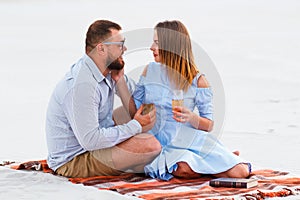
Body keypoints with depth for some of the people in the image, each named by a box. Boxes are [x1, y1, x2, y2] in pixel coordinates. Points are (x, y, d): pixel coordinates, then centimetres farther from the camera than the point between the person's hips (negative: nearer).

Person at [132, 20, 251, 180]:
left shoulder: (197, 80, -1)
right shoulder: (150, 71, 8)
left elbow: (209, 125, -1)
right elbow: (134, 108, 10)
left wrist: (192, 118, -20)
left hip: (188, 140, -1)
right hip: (157, 142, 2)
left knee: (240, 172, -22)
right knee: (185, 169, -35)